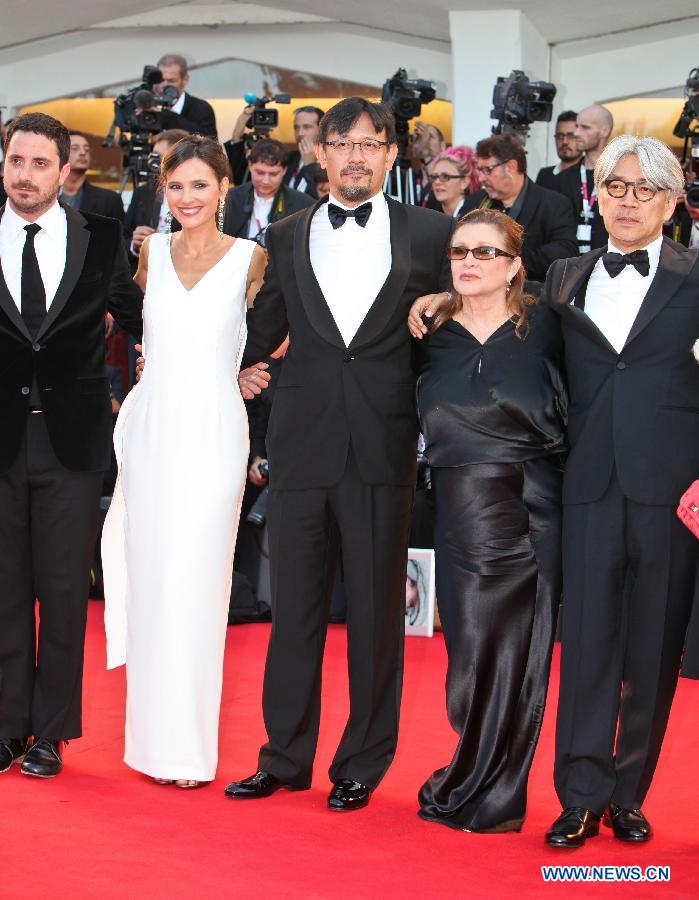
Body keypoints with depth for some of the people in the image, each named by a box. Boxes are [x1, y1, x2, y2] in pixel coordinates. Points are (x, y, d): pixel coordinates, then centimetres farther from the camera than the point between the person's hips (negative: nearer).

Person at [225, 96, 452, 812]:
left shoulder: (429, 234, 4)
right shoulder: (285, 237, 11)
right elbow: (263, 331, 18)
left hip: (383, 449, -2)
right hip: (301, 445, 2)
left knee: (377, 612, 5)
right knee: (294, 607, 8)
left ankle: (362, 765, 18)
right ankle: (285, 758, 21)